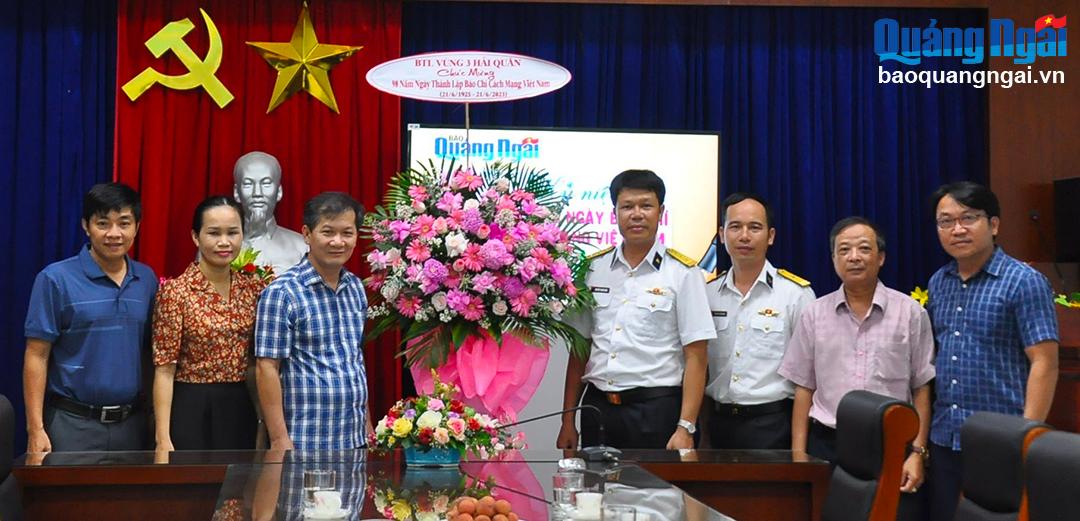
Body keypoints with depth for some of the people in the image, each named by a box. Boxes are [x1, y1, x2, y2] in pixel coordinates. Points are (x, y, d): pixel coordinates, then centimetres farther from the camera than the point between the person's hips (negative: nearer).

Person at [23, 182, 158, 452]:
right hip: (73, 423, -4)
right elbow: (37, 357, -7)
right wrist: (36, 429, -11)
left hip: (131, 422, 4)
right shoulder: (56, 279, -7)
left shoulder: (147, 280, 5)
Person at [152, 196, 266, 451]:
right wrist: (163, 439, -15)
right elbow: (164, 370, -11)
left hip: (240, 411, 5)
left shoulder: (254, 287, 4)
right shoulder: (176, 291, -10)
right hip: (190, 411, -5)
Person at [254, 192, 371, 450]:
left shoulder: (356, 288, 9)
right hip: (306, 442, -6)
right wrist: (279, 439, -15)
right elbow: (266, 368, -12)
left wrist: (366, 420, 15)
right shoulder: (282, 292, -11)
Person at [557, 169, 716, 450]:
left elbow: (695, 357, -6)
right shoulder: (593, 269, 8)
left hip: (657, 410, -3)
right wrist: (567, 421, 8)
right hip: (598, 406, 3)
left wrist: (686, 428, -13)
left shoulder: (682, 273, -3)